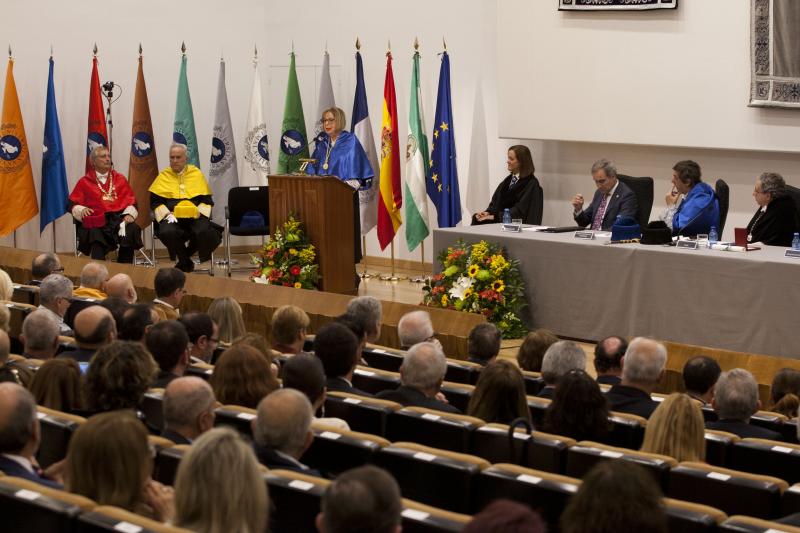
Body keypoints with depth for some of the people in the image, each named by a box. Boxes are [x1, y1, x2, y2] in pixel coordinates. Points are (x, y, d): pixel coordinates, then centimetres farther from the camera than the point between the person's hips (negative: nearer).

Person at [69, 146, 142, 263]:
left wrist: (129, 214, -3)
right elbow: (71, 204, 12)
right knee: (95, 235, -37)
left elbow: (131, 201, 18)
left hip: (119, 218, 2)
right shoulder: (84, 182, 17)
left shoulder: (120, 179, 23)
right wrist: (81, 210, -10)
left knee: (132, 230, -31)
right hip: (96, 222, -2)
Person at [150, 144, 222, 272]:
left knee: (204, 232, -34)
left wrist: (199, 211, -8)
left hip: (195, 216, 0)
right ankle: (186, 262, -6)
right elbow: (155, 201, 7)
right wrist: (167, 214, -11)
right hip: (172, 217, 0)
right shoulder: (163, 176, 14)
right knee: (167, 232, -34)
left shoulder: (196, 174, 15)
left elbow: (206, 200, 11)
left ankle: (184, 256, -3)